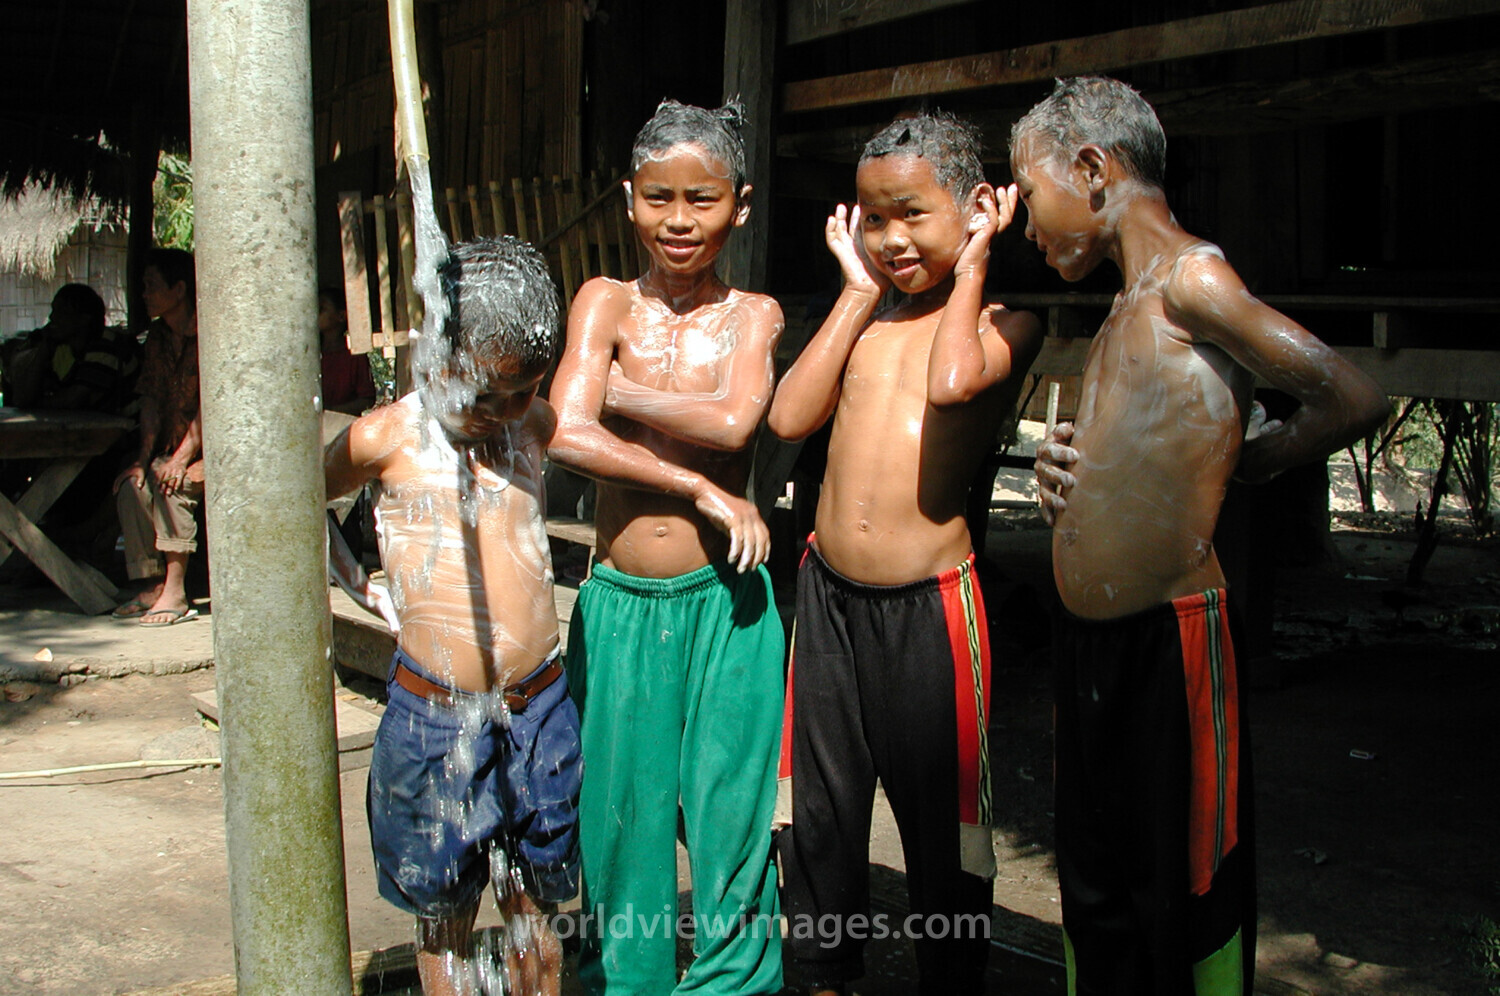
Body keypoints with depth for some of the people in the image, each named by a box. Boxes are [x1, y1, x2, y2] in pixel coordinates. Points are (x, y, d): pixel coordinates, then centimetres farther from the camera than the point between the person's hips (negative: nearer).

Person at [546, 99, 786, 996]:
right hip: (619, 602, 1)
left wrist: (614, 389, -9)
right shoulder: (608, 302, 1)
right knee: (617, 814, 11)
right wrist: (701, 489, -13)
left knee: (727, 814, 6)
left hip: (723, 601, -1)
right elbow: (566, 436, -13)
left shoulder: (754, 314, 3)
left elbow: (732, 422, -16)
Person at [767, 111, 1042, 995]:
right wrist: (859, 291, 5)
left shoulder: (1004, 321, -2)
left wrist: (972, 266, -8)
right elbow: (790, 416, -1)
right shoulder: (867, 317, 13)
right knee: (819, 817, 15)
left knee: (943, 827, 8)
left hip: (930, 605, -5)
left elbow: (953, 381, -25)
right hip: (829, 594, 5)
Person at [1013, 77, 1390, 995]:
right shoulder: (1131, 305, 15)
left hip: (1167, 636, -9)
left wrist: (1248, 458, -1)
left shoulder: (1190, 279, -12)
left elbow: (1355, 400, -16)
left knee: (1189, 895, 4)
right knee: (1095, 893, 16)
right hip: (1091, 642, 9)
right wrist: (1069, 469, 2)